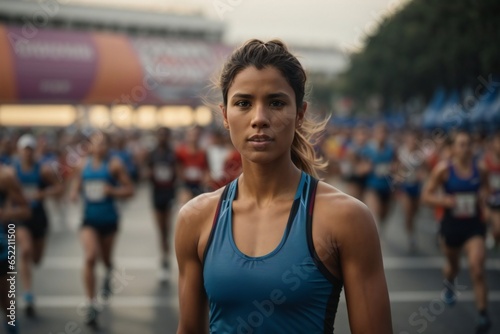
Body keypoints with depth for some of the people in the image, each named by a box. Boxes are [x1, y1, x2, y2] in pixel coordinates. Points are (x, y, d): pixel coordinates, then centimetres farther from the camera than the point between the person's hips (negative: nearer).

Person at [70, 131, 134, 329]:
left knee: (105, 258, 17)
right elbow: (77, 186, 18)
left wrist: (112, 191, -22)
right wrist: (75, 193, -4)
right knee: (90, 258, -17)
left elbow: (129, 190, -5)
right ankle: (91, 305, -12)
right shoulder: (83, 165, 3)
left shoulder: (114, 164, -6)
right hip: (89, 218, 1)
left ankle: (108, 275, 56)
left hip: (109, 218, -1)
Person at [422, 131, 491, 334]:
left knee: (477, 268, -15)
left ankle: (483, 315, -8)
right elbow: (426, 196, -7)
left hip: (474, 225, 0)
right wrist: (445, 200, -23)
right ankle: (449, 286, 58)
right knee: (452, 264, 21)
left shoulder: (479, 169, -3)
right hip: (452, 224, 0)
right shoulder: (444, 169, -9)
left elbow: (486, 191, 17)